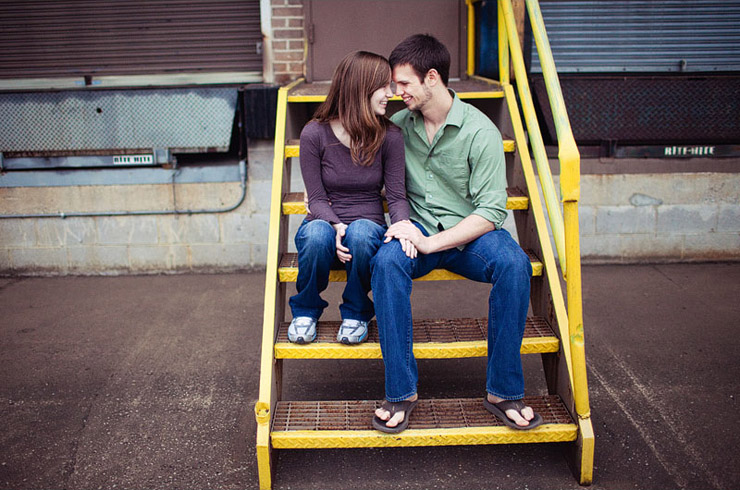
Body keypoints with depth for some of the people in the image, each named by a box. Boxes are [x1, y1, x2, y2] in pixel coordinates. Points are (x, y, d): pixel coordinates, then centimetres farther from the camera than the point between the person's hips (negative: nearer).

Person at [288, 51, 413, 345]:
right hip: (324, 222, 0)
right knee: (317, 234, -36)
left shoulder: (389, 136, -4)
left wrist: (401, 225, -27)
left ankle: (356, 313, -8)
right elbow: (317, 198, -6)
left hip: (368, 225, 0)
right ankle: (305, 310, -5)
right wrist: (336, 226, -26)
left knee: (361, 232, -36)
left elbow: (396, 196, -4)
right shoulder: (314, 134, -7)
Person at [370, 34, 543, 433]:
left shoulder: (480, 131, -7)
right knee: (387, 260, -32)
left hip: (469, 234, -2)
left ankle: (503, 391, -20)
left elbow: (490, 211, -13)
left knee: (514, 263, -33)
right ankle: (401, 391, -23)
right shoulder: (399, 125, 7)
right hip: (418, 230, 2)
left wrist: (430, 243, -23)